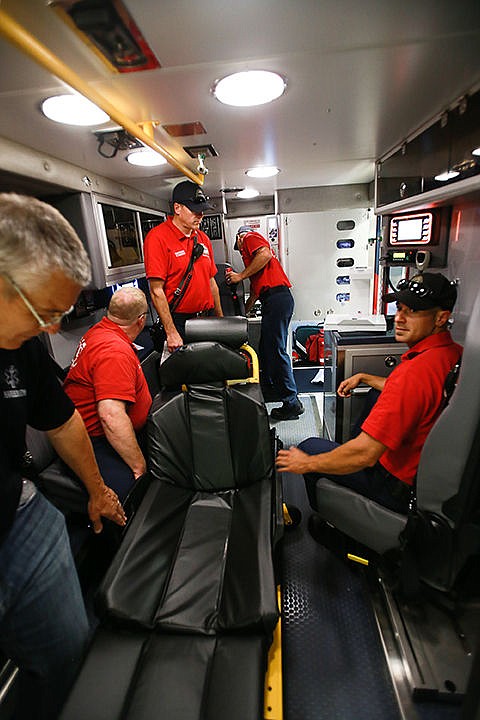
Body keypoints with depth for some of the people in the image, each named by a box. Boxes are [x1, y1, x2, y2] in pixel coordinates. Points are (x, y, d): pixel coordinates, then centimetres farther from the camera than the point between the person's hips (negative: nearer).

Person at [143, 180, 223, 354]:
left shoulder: (203, 238, 11)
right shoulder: (157, 237, -11)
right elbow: (157, 291, -16)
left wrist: (220, 318, 16)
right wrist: (171, 333, -18)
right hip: (179, 322, -6)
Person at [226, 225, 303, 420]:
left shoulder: (250, 237, 7)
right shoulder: (251, 250, 33)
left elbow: (265, 254, -17)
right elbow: (256, 287, 34)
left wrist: (241, 275, -10)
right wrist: (243, 312, 37)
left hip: (276, 298, -10)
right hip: (276, 300, 10)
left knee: (276, 351, -9)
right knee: (266, 349, 18)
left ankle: (291, 403, -4)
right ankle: (268, 390, 33)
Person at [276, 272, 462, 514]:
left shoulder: (414, 371, -34)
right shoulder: (455, 353, -4)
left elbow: (364, 455, -32)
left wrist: (305, 463, -19)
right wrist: (363, 378, 19)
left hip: (403, 485, -9)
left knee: (309, 447, 4)